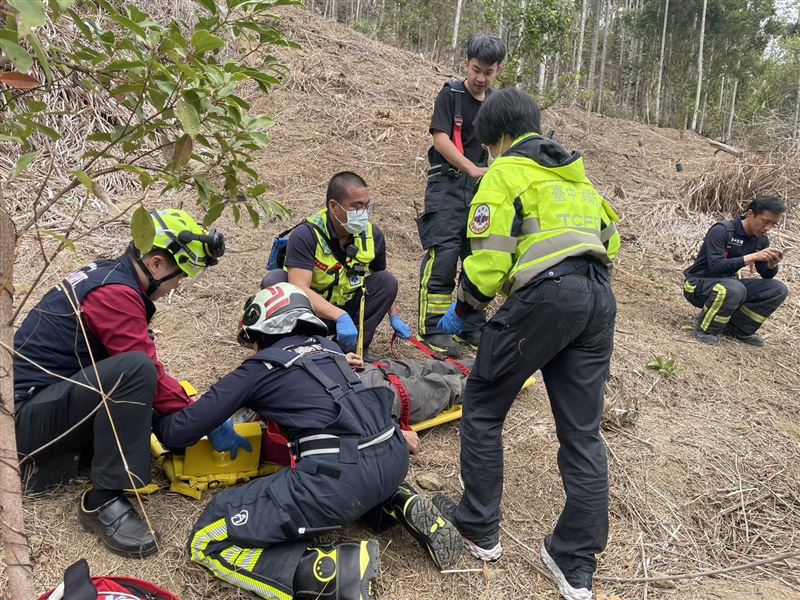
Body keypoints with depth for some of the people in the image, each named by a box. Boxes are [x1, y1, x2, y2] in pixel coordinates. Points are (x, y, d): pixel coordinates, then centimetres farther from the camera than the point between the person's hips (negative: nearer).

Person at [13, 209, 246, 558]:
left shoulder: (109, 273, 8)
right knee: (136, 372, -31)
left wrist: (189, 404, 9)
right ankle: (103, 501, -23)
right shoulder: (116, 293, -22)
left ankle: (54, 454, 7)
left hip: (45, 399, 10)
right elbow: (148, 371, -21)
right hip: (27, 414, -10)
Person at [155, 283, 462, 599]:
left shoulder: (260, 366, 9)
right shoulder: (328, 347, 23)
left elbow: (181, 431, 13)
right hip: (393, 459, 7)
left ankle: (334, 572, -14)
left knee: (208, 540, 4)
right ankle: (403, 504, 15)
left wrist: (160, 423, 35)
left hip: (339, 479, -7)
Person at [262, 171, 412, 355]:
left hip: (348, 308, 4)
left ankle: (353, 347, -11)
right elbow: (299, 289, -37)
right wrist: (340, 317, -47)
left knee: (387, 280, -15)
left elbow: (383, 287, 11)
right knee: (274, 280, -29)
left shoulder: (373, 235, -8)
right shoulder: (305, 235, -25)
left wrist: (394, 317, 6)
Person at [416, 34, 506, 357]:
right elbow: (441, 138, -12)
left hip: (481, 187, 5)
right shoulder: (451, 93, -2)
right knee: (443, 254, -13)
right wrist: (472, 169, -23)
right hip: (447, 183, -5)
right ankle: (433, 328, -6)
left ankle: (473, 327, 18)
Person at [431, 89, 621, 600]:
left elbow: (490, 255, -5)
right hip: (599, 298, 7)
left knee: (483, 409, 10)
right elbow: (609, 238, 25)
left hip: (544, 295, -7)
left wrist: (462, 309, 9)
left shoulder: (505, 172, 5)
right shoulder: (577, 173, 28)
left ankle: (480, 530, 20)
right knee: (583, 431, 10)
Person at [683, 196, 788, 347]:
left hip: (727, 284, 7)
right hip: (697, 285, -7)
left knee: (779, 289, -8)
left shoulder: (761, 240, 3)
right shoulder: (722, 231, -19)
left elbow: (766, 275, 8)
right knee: (734, 288, -39)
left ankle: (739, 329, 4)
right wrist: (752, 257, -32)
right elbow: (715, 267, -29)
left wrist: (773, 263, -15)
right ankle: (706, 329, -15)